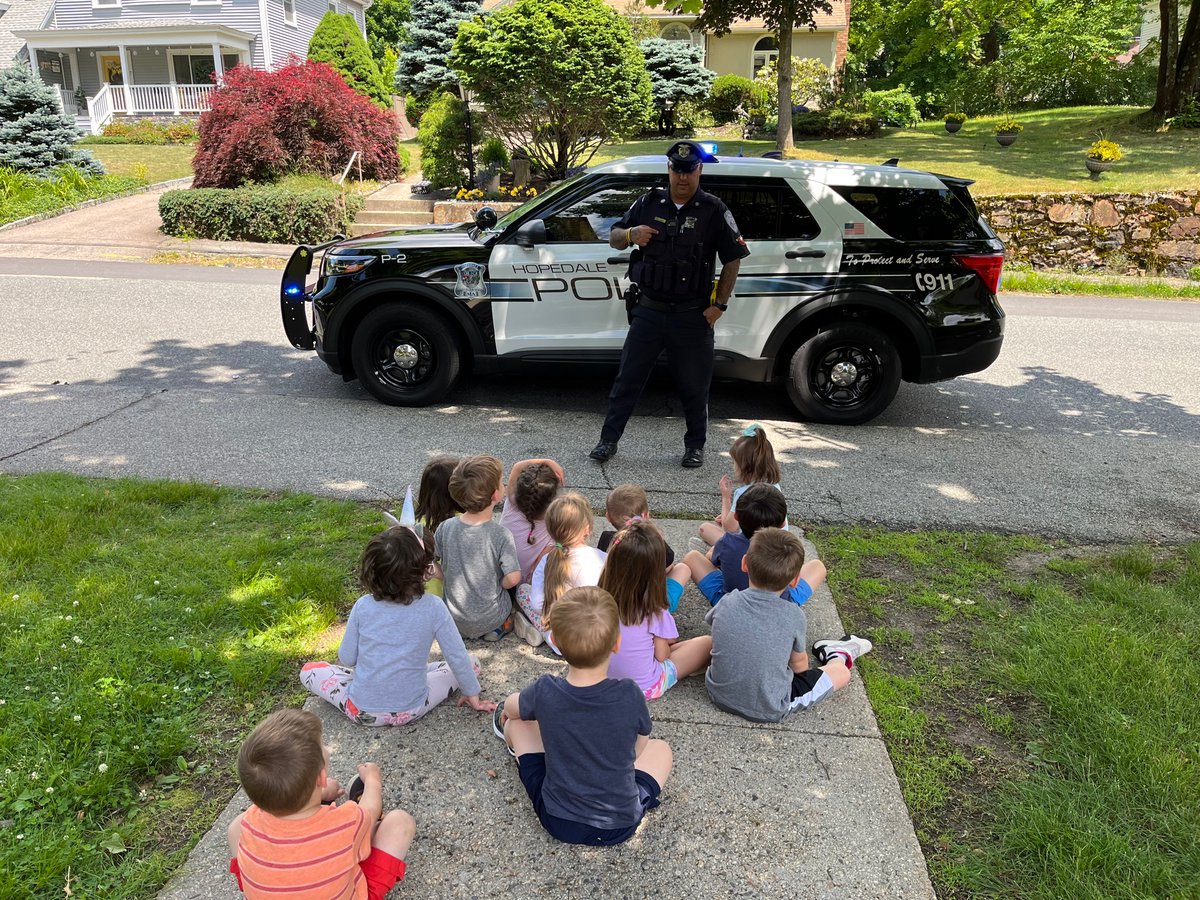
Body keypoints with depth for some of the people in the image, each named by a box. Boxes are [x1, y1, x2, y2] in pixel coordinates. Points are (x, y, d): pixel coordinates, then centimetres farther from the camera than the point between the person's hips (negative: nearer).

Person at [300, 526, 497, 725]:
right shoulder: (433, 607, -17)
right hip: (411, 711, -1)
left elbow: (347, 659, -1)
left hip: (362, 712, 1)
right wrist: (473, 695, 8)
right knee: (470, 665, 15)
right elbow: (458, 658, -7)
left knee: (308, 670, 21)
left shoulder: (363, 606, -12)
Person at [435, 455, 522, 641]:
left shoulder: (445, 528, -13)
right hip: (490, 617, -4)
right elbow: (513, 578, -25)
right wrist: (498, 585, -3)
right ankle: (497, 628, 5)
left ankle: (461, 630, 15)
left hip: (454, 618, 4)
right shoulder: (501, 535, -24)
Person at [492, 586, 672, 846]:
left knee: (517, 723, 19)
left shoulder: (544, 692, -21)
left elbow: (510, 707, 4)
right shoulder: (629, 696, -23)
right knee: (660, 747, 24)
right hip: (621, 824, 0)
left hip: (558, 822, 1)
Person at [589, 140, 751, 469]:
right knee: (627, 378, 4)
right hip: (648, 310, 2)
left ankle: (695, 446, 23)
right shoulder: (649, 203, 6)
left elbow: (733, 259, 2)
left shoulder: (713, 210, 0)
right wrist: (630, 235, -11)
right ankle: (608, 440, 13)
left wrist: (719, 305, -4)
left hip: (692, 316, -2)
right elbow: (613, 237, 14)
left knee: (694, 385, 7)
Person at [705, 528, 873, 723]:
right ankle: (838, 656, 44)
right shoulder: (794, 616, -20)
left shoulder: (727, 602, -14)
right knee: (842, 672, 11)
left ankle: (827, 652, 41)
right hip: (769, 711, -3)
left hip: (720, 696, 4)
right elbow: (799, 663, -4)